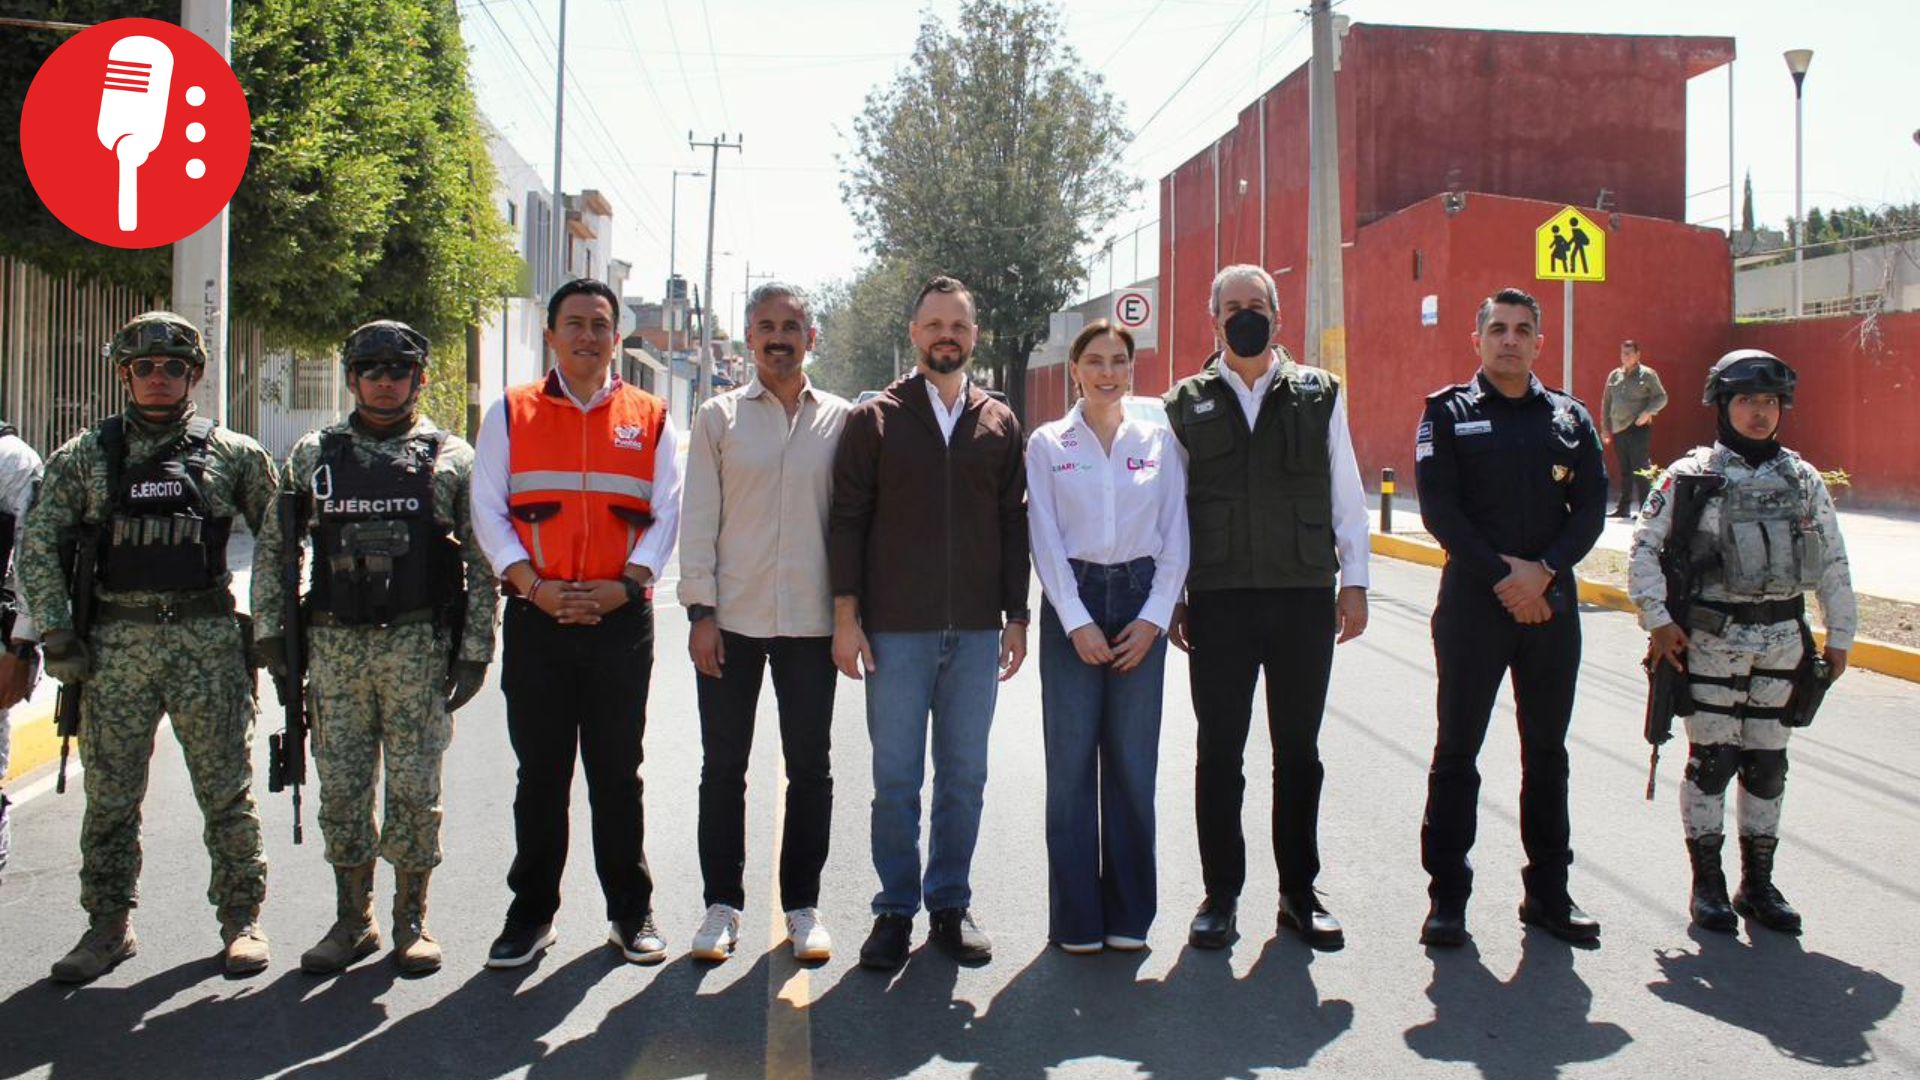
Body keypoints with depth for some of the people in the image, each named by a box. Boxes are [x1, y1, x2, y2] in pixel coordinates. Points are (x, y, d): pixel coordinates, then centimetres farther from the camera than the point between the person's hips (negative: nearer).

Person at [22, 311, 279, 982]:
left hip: (208, 641, -1)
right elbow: (38, 544, 6)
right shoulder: (84, 455, 7)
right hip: (115, 643, 1)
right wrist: (54, 633, -2)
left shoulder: (234, 454, 5)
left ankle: (241, 917, 15)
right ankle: (109, 924, 19)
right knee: (109, 794, 6)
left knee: (226, 789, 3)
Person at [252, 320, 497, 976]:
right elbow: (274, 547, 13)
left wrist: (475, 649, -4)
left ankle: (411, 920, 15)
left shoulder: (451, 458, 4)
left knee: (414, 787, 2)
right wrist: (269, 627, 5)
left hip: (418, 646, -2)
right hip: (334, 645, 2)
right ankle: (352, 919, 19)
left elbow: (481, 559, 2)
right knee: (341, 787, 6)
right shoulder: (314, 454, 10)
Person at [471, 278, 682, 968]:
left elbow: (667, 511, 4)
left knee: (617, 774, 8)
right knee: (540, 774, 6)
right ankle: (531, 913, 18)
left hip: (622, 618, 0)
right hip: (535, 619, 0)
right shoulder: (512, 412, 7)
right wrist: (532, 584, -11)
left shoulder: (649, 417, 8)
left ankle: (630, 912, 18)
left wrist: (625, 583, -10)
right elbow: (487, 508, 2)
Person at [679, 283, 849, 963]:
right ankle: (722, 905, 17)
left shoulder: (840, 421, 6)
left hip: (811, 619, 0)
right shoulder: (719, 418, 5)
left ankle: (802, 905, 19)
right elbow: (699, 518, 3)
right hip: (732, 618, 0)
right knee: (723, 767, 6)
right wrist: (700, 610, -5)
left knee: (810, 768, 7)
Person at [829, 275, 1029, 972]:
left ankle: (951, 904, 21)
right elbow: (847, 520, 1)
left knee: (964, 777, 8)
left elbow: (1013, 525, 12)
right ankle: (895, 910, 15)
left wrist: (1016, 616, 7)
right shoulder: (875, 419, 3)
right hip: (895, 629, -2)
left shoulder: (999, 424, 10)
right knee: (896, 779, 3)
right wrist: (847, 615, -5)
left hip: (976, 630, 2)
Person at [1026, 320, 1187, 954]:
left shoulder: (1157, 442, 9)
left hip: (1142, 600, 1)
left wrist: (1155, 617, -5)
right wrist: (1078, 621, -9)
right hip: (1071, 602, -1)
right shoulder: (1048, 444, 4)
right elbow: (1045, 539, -1)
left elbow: (1175, 536, 6)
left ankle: (1129, 913, 13)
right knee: (1072, 759, -1)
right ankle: (1076, 918, 7)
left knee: (1134, 760, 3)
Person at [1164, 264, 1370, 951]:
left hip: (1305, 596, 1)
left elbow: (1346, 495, 7)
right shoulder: (1187, 403, 5)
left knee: (1298, 751, 10)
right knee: (1219, 752, 6)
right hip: (1218, 601, 0)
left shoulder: (1319, 394, 5)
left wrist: (1354, 583, 2)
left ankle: (1299, 893, 22)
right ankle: (1221, 895, 18)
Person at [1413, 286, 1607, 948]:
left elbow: (1592, 508, 4)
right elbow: (1439, 509, -7)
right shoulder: (1448, 414, 2)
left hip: (1552, 604, 3)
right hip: (1472, 602, -3)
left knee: (1547, 752, 11)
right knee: (1457, 751, 1)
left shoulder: (1570, 417, 10)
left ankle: (1548, 892, 21)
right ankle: (1447, 894, 10)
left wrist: (1543, 570, -12)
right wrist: (1502, 577, -14)